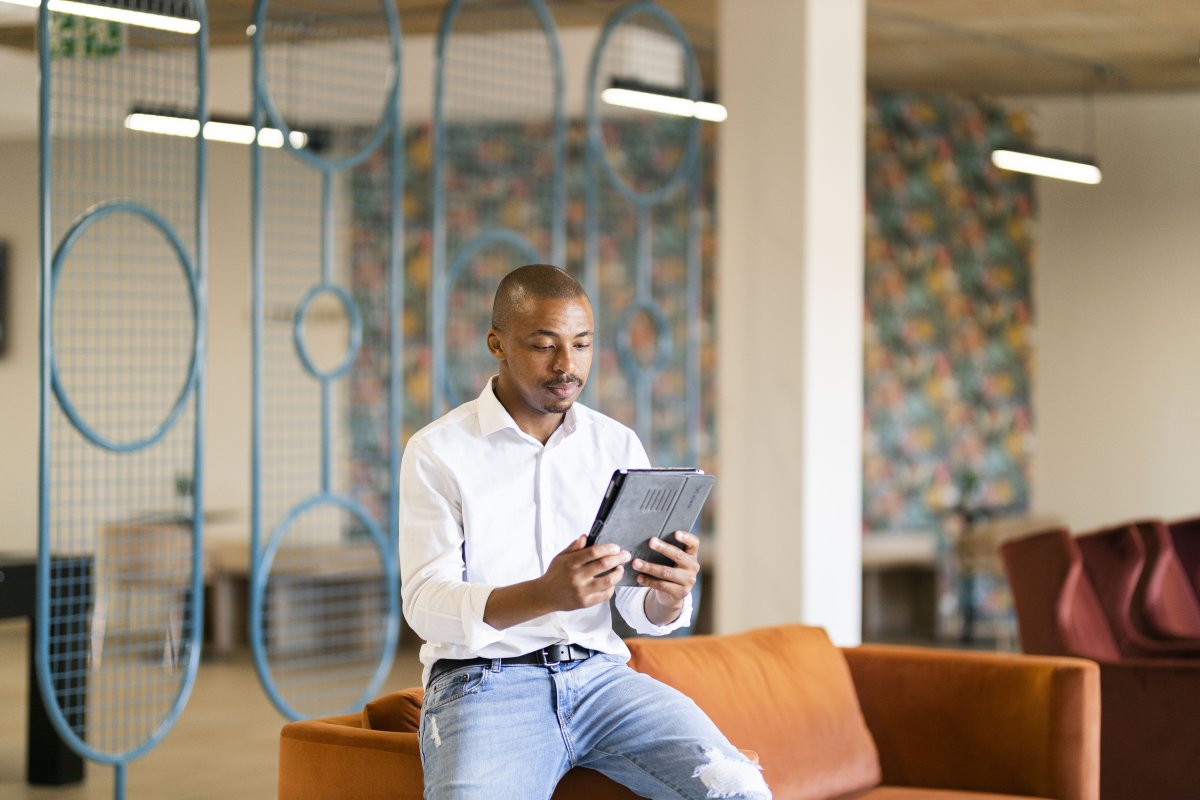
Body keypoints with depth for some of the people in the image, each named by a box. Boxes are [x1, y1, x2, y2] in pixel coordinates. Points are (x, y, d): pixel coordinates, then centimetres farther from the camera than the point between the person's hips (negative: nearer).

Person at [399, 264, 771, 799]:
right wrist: (547, 595, -28)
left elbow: (642, 613, 10)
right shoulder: (437, 452, -1)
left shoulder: (618, 446, 11)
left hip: (599, 672, 3)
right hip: (483, 680, -3)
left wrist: (667, 598, -15)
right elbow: (425, 604, -11)